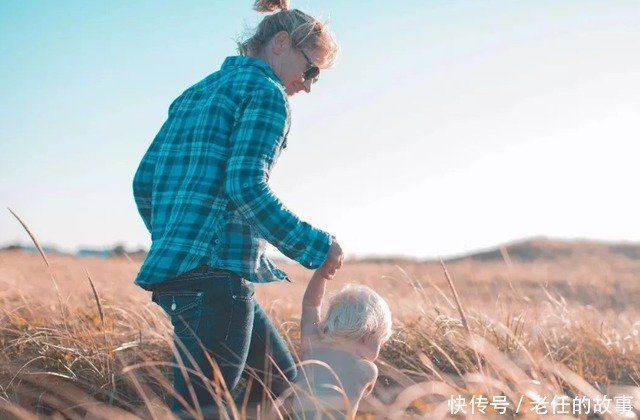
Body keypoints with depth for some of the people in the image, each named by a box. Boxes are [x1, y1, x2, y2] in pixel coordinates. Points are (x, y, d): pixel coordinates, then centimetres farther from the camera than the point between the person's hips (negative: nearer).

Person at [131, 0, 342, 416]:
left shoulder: (196, 93, 21)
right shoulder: (266, 92, -4)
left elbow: (144, 181, 19)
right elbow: (246, 186, -17)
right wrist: (316, 246, -11)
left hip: (176, 268, 10)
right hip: (215, 273, -10)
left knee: (282, 380, 18)